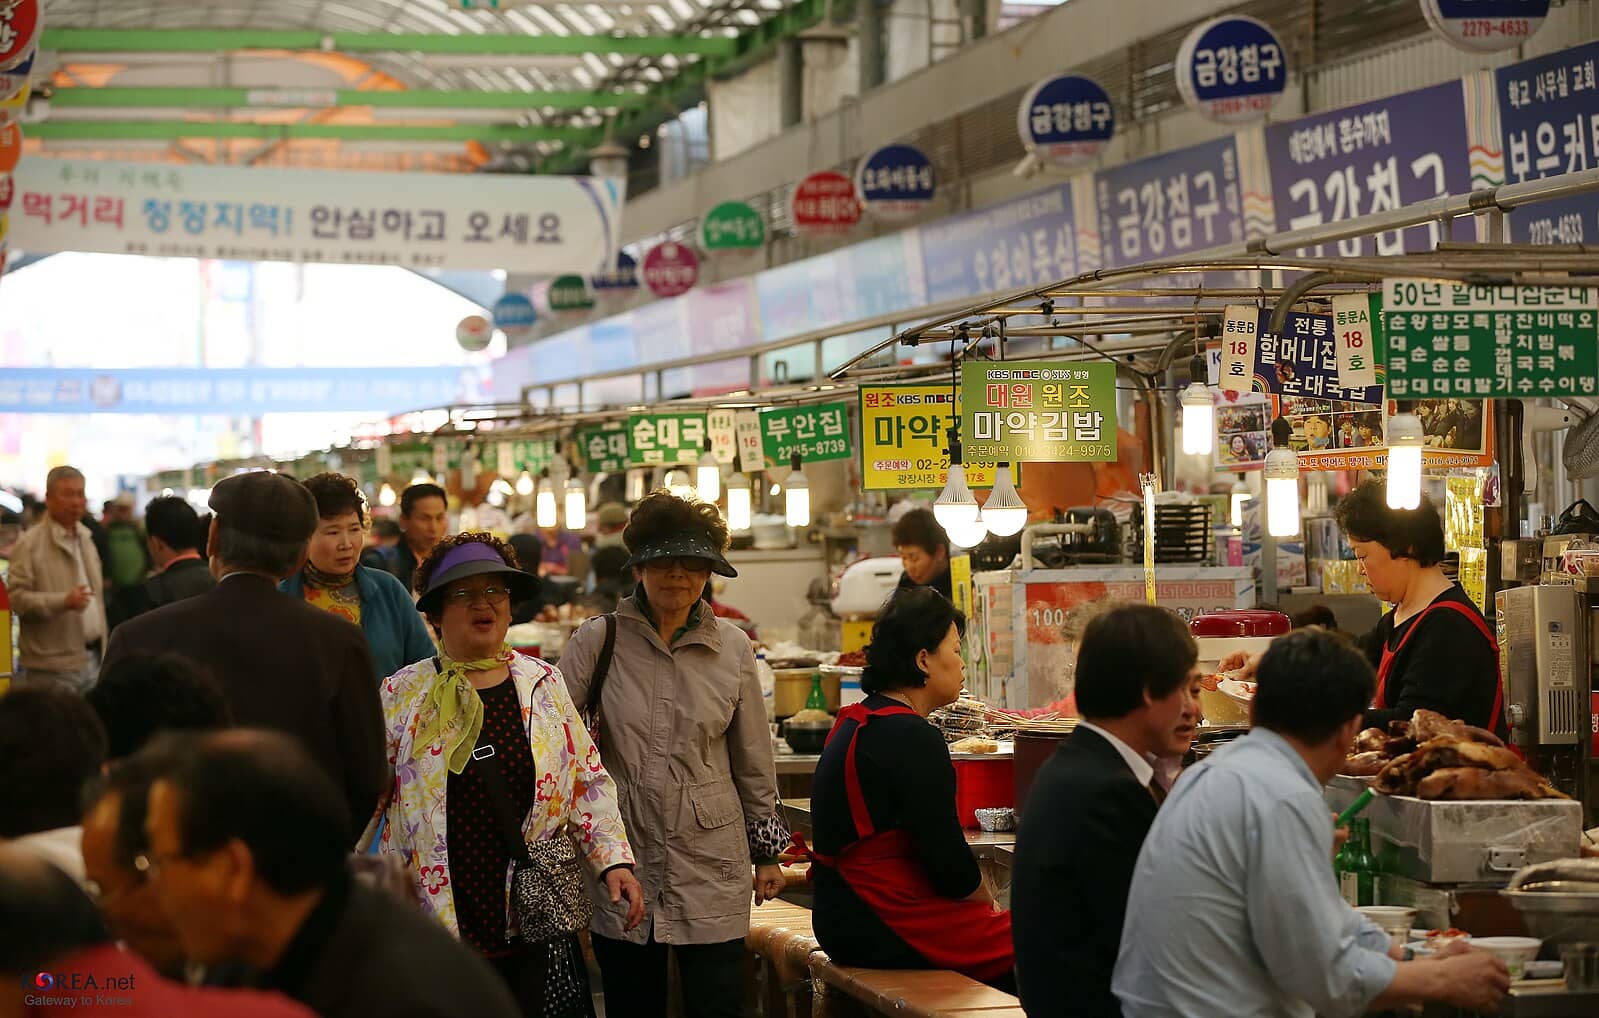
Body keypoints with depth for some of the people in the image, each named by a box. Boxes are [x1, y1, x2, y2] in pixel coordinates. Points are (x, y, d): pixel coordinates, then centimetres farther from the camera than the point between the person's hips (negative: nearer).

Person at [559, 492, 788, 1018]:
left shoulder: (733, 648, 2)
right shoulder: (596, 640, -3)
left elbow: (753, 759, 10)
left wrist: (767, 850, 13)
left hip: (712, 859, 1)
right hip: (621, 855, 0)